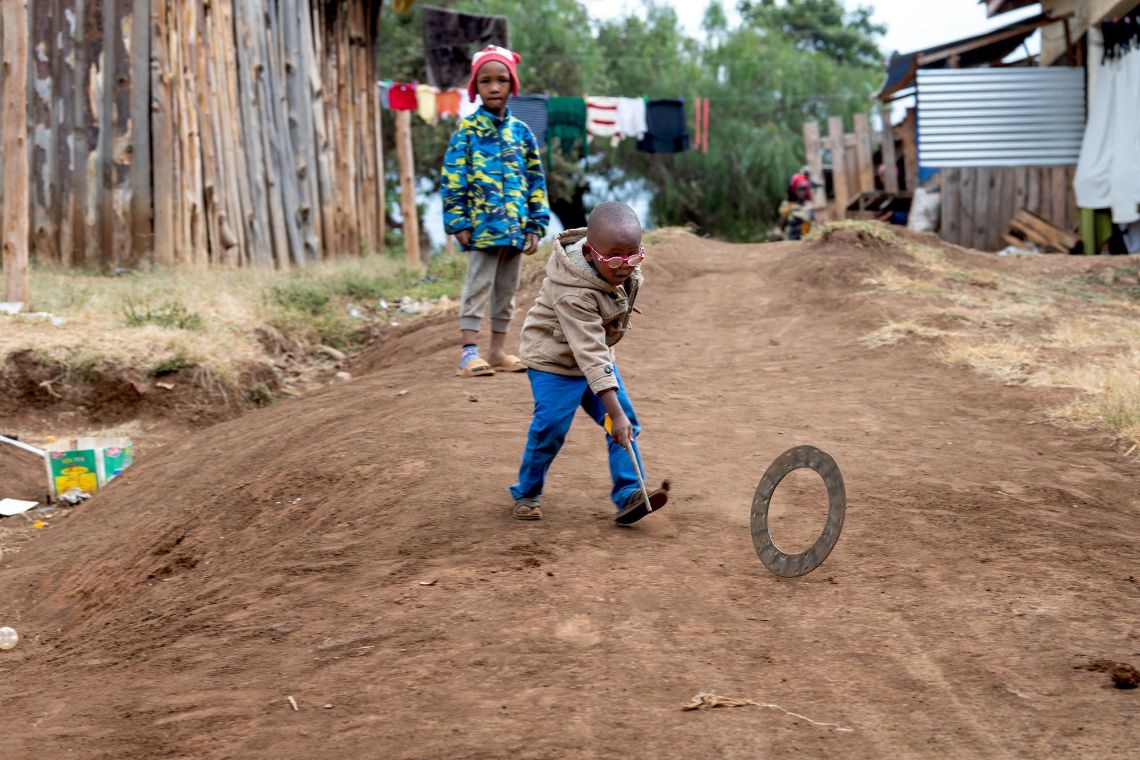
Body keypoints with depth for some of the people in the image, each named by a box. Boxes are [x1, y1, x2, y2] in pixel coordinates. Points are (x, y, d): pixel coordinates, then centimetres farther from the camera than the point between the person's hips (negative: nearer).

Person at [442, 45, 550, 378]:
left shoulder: (521, 132, 9)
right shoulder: (467, 130, -3)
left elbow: (536, 181, 11)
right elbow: (453, 178, -6)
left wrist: (536, 224, 6)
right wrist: (458, 221, -12)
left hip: (515, 226, 5)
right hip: (482, 225, -5)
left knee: (507, 290, 11)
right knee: (478, 287, -5)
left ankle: (498, 351, 20)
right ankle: (469, 353, -4)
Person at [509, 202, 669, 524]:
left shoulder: (622, 266, -16)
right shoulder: (574, 295, -38)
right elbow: (590, 354, -41)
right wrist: (615, 412, -43)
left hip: (596, 355, 7)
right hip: (555, 362, -7)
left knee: (626, 422, -3)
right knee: (550, 428, -11)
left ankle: (628, 496, -3)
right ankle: (526, 493, 11)